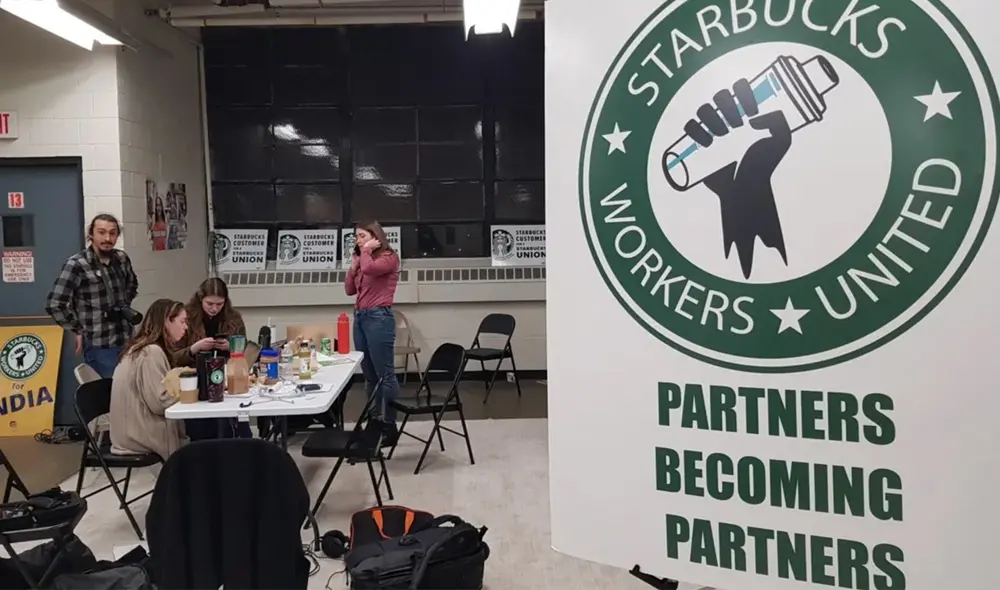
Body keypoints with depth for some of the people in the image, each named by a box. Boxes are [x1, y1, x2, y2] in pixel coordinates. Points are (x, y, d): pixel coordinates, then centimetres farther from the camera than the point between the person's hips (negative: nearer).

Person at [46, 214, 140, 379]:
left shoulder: (122, 258, 4)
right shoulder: (77, 264, -14)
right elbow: (54, 304, -16)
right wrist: (78, 330, -9)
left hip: (126, 341, 6)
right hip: (99, 346, -6)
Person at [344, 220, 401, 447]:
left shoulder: (389, 257, -4)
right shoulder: (363, 260, 17)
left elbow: (369, 268, -24)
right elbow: (350, 290, 15)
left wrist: (366, 251, -6)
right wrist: (354, 262, 9)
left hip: (378, 317, -8)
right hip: (360, 317, 8)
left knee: (385, 373, -4)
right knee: (370, 374, 12)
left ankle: (390, 425, 1)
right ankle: (375, 421, 19)